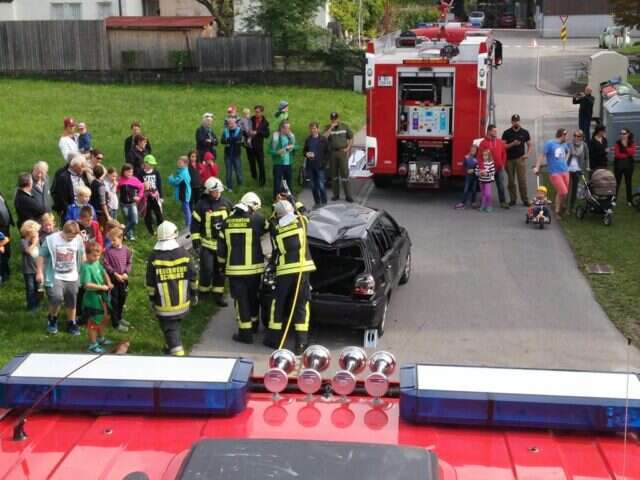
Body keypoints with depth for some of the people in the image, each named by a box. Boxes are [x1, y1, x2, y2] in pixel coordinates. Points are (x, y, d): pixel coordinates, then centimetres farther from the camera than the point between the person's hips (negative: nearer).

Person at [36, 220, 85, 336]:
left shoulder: (78, 239, -6)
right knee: (56, 298, -20)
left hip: (72, 277, 3)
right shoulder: (51, 239, -16)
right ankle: (52, 319, 8)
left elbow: (82, 256, 10)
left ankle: (71, 324, 30)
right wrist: (39, 272, -8)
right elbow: (41, 256, -6)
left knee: (71, 302, 12)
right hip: (55, 276, -3)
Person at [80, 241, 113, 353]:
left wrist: (109, 283, -3)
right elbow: (87, 285, -30)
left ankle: (101, 338, 42)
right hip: (92, 298, -9)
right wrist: (102, 287, -24)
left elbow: (104, 273, 15)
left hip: (102, 296, 9)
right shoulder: (86, 267, -22)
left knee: (104, 318, 23)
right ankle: (93, 345, 15)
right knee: (93, 322, 2)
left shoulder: (97, 262, 3)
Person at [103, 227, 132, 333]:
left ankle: (119, 317, 38)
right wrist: (115, 274, -17)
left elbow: (129, 263, 4)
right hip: (113, 279, -4)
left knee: (122, 299, 18)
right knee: (114, 301, 3)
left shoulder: (126, 250, -3)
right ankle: (116, 323, 11)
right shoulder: (108, 250, -12)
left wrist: (126, 273, -11)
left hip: (124, 278, 4)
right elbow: (106, 264, -11)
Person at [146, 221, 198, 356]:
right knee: (174, 325, 25)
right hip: (182, 302, 3)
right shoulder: (183, 253, -5)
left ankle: (177, 352, -7)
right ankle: (173, 347, 41)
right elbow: (192, 277, 0)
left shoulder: (154, 257, -11)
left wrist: (151, 299, 5)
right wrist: (194, 294, 13)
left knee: (170, 329, 2)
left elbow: (150, 283, -6)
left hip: (164, 306, -3)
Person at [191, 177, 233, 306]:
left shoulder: (227, 203, 1)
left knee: (220, 270, 10)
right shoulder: (202, 205, -9)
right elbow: (195, 224, -6)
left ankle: (218, 294, 22)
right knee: (207, 270, -8)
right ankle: (203, 292, 14)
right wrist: (196, 243, -9)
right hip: (207, 244, -3)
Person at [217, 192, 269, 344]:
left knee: (241, 299, 3)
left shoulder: (228, 220, 4)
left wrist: (222, 263, 20)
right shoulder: (257, 219, -6)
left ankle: (245, 332, 2)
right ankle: (253, 323, 35)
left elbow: (221, 245, 10)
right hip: (254, 267, 0)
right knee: (253, 296, 19)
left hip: (234, 268, 1)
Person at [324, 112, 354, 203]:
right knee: (334, 174, 7)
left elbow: (351, 138, 11)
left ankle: (348, 195, -6)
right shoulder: (328, 128, 4)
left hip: (343, 152, -2)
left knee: (345, 174, -7)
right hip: (332, 152, 2)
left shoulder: (345, 126, 5)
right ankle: (336, 195, 16)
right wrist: (331, 128, -17)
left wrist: (348, 148, -1)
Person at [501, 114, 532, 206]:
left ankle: (525, 200, -2)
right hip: (509, 159, 1)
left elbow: (530, 145, 12)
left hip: (520, 159, -1)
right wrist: (512, 144, -16)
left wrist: (527, 154, -4)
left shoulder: (524, 132, 6)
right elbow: (503, 146, -1)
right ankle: (512, 200, 11)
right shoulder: (506, 133, 3)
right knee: (511, 181, 3)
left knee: (522, 180, -7)